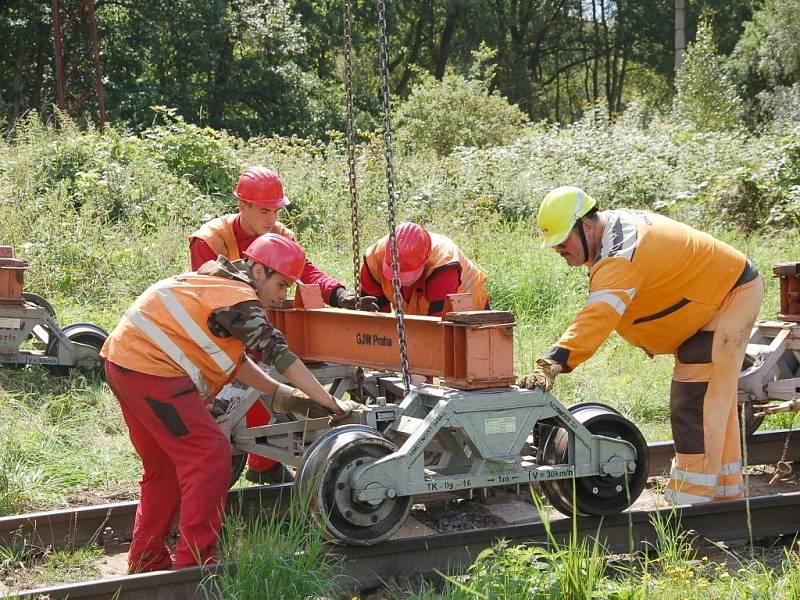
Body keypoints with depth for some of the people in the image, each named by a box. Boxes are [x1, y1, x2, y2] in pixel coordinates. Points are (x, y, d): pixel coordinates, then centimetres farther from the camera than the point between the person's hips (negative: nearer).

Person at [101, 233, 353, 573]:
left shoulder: (219, 284, 17)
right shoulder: (239, 300, -13)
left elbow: (235, 359, 16)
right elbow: (278, 354, -17)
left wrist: (280, 394, 7)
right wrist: (329, 403, -14)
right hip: (151, 370, -11)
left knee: (163, 465, 19)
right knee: (210, 455, -8)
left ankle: (147, 560, 26)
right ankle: (194, 562, -6)